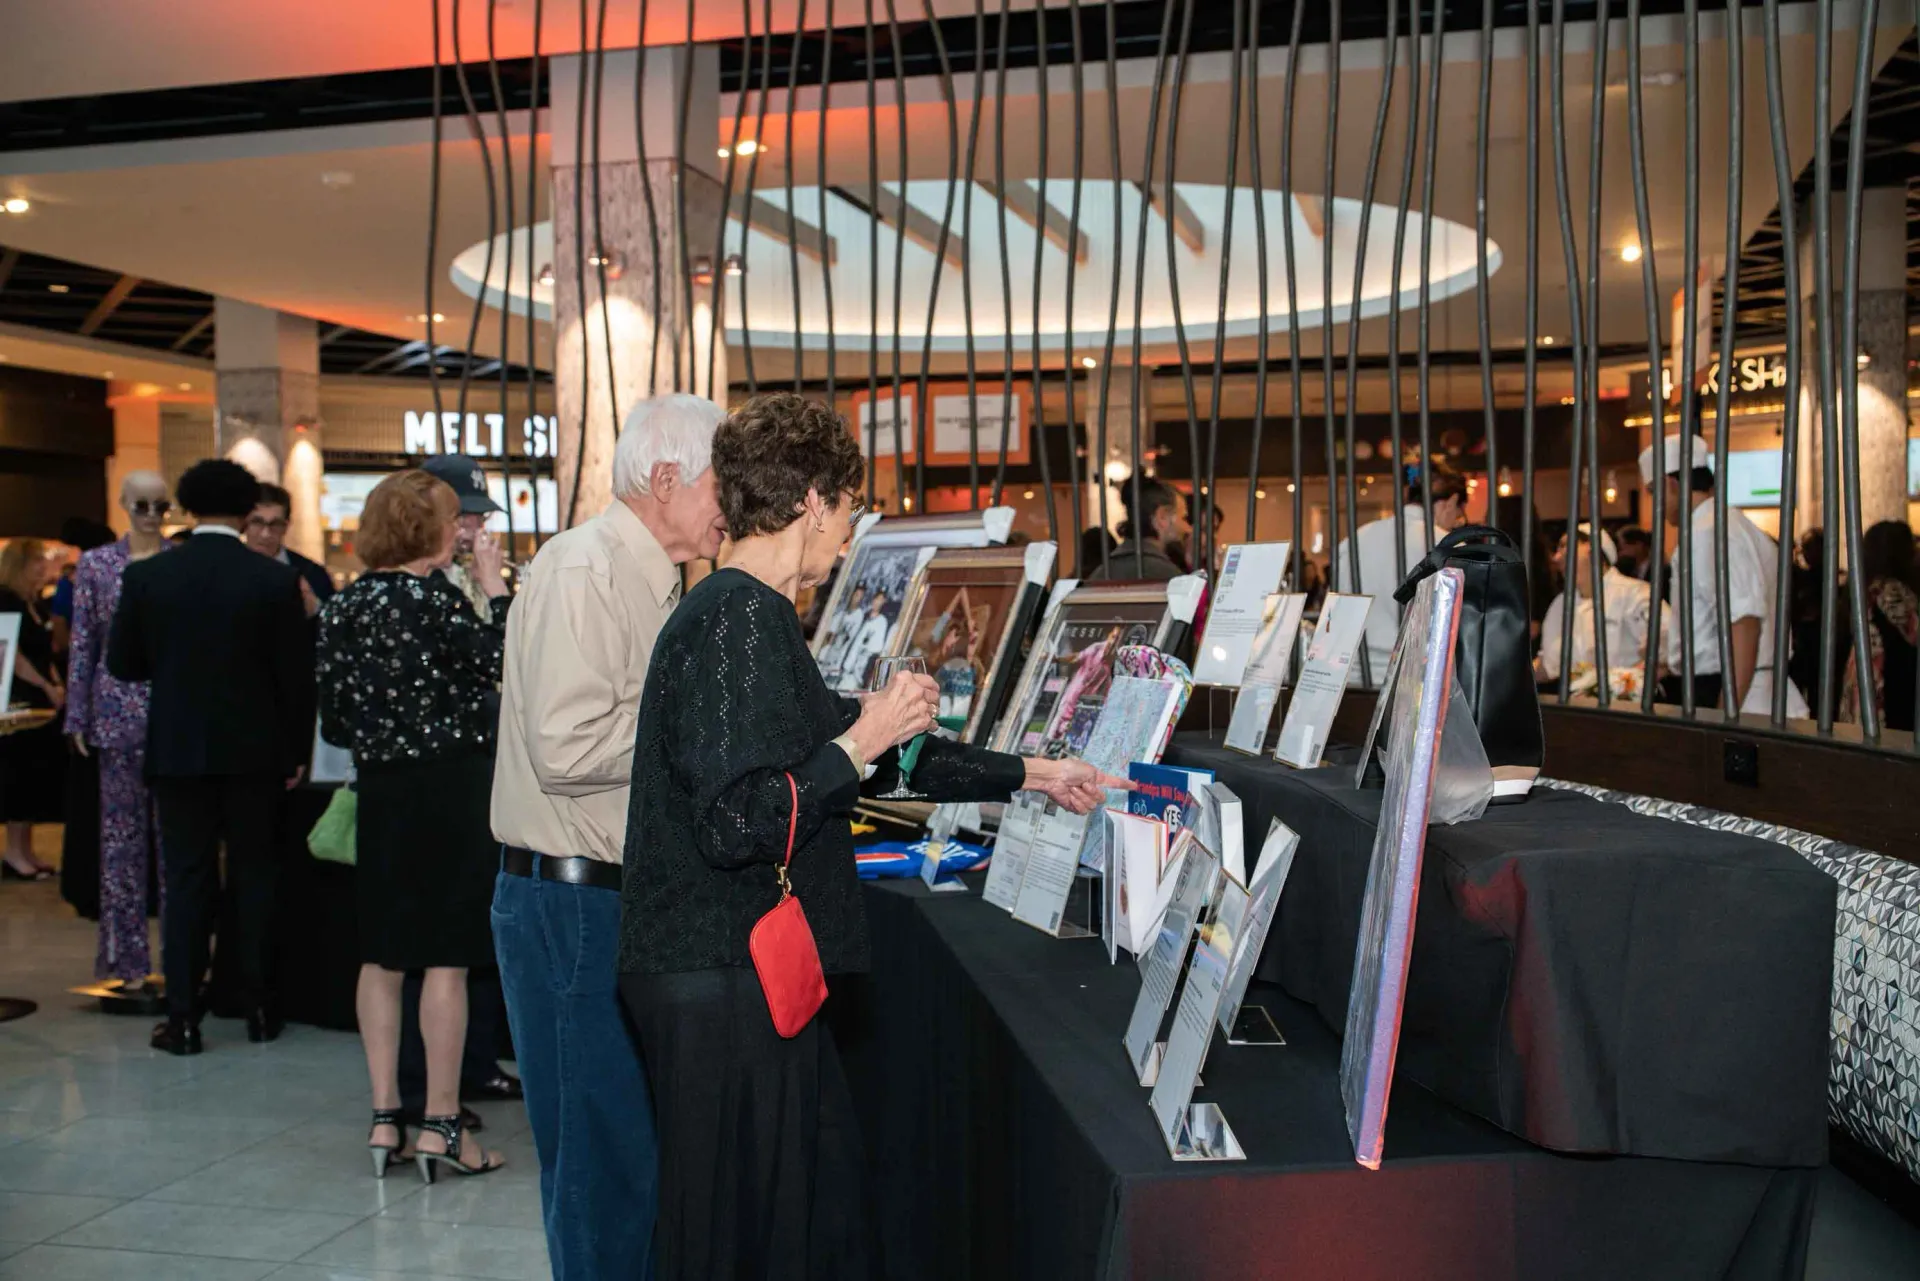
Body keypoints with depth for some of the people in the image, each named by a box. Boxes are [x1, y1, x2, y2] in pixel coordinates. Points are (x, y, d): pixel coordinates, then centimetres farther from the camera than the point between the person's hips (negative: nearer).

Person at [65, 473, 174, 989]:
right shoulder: (96, 564, 6)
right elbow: (83, 646, 7)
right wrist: (78, 718, 3)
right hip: (120, 711, 1)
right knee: (121, 835, 5)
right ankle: (127, 959, 12)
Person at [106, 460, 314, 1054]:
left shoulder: (146, 575, -4)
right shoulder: (275, 580, -8)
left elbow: (122, 663, 3)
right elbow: (296, 674, -6)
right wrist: (297, 752, 4)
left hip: (177, 749, 1)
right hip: (255, 751, -1)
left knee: (187, 880, 7)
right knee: (254, 877, 10)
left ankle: (183, 1019, 8)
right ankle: (259, 1009, 16)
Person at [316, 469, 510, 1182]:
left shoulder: (341, 608, 5)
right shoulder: (435, 597, -13)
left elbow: (334, 721, 8)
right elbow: (505, 665, -12)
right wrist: (493, 588, -4)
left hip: (379, 793, 6)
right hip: (449, 786, -6)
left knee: (382, 955, 12)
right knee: (446, 957, -1)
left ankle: (384, 1120, 16)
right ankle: (441, 1125, 3)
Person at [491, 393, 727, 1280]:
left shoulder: (648, 579, 15)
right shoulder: (583, 572, -16)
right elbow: (566, 748, -25)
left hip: (627, 898, 10)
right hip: (575, 904, -10)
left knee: (646, 1147, 16)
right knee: (605, 1157, -1)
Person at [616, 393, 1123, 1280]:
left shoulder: (743, 614, 14)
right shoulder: (739, 622, -18)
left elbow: (878, 757, 20)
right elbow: (736, 825, -25)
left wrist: (1031, 774, 24)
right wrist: (862, 741, -16)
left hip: (740, 969, 10)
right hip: (721, 980, -10)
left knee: (823, 1188, 18)